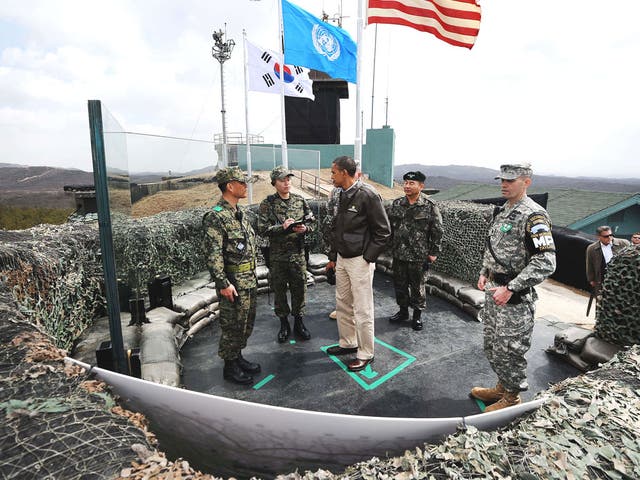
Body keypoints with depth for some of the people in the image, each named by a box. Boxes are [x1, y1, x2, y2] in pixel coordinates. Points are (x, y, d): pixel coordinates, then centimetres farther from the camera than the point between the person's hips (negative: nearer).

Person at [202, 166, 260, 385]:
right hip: (233, 282, -9)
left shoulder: (239, 213, 12)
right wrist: (223, 283, -22)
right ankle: (230, 366, 21)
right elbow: (213, 254, -21)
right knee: (232, 325, 4)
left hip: (249, 279, 9)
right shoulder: (216, 216, -17)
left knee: (247, 322, 18)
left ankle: (238, 357, 35)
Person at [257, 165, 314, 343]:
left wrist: (305, 228, -12)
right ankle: (284, 323, 27)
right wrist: (282, 227, -22)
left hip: (298, 254, 2)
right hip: (277, 255, -2)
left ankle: (298, 322, 28)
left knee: (300, 289, 9)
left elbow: (311, 222, 9)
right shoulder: (267, 204, -4)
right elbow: (262, 229, -10)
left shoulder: (300, 201, 5)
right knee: (279, 290, 10)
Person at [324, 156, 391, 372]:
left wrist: (367, 257, -15)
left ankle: (365, 353, 18)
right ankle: (348, 343, 36)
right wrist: (332, 256, 16)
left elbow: (383, 231, -14)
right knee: (342, 304, 18)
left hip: (359, 261, -8)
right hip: (342, 259, 9)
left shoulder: (367, 195, -16)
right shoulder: (342, 195, 10)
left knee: (362, 310, 2)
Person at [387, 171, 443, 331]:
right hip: (398, 255, 4)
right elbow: (389, 226, 12)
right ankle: (403, 311, 35)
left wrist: (434, 252, -6)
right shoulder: (396, 204, 4)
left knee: (418, 287, 9)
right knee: (399, 285, 15)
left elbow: (437, 231, -5)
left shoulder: (430, 207, -8)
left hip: (419, 257, -4)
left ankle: (417, 315, 27)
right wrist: (389, 246, 11)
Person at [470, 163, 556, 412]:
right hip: (493, 291, 9)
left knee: (508, 350, 4)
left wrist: (510, 289, -24)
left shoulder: (533, 216, -17)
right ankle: (502, 387, 39)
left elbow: (545, 262, -23)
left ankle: (511, 398, 25)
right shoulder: (501, 212, 11)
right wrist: (484, 273, 10)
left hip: (515, 298, -9)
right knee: (492, 346, 20)